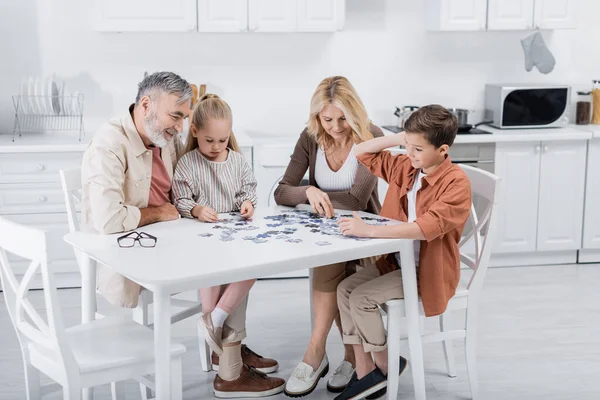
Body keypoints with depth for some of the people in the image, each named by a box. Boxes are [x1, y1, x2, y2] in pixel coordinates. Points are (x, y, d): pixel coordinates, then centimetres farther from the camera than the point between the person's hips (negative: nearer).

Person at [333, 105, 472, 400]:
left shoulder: (456, 183, -23)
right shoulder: (405, 167, 1)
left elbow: (427, 227, -37)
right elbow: (361, 153, 11)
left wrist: (369, 230, -43)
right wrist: (399, 139, -4)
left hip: (429, 270, -8)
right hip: (397, 260, 8)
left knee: (361, 297, -19)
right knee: (345, 289, -7)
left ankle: (384, 365, 5)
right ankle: (365, 374, -2)